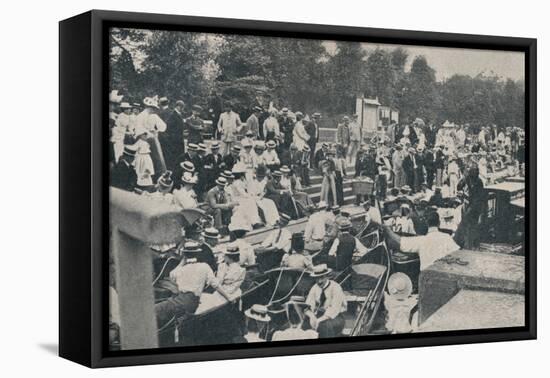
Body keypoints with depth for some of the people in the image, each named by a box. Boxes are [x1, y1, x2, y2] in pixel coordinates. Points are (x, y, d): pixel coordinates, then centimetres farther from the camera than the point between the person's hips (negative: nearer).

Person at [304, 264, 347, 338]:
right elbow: (308, 306, 0)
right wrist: (312, 316, -22)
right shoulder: (315, 288, 5)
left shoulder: (335, 287, -12)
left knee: (326, 324, -36)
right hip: (319, 315, 6)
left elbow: (334, 309, -21)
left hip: (336, 317, -6)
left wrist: (320, 320, -29)